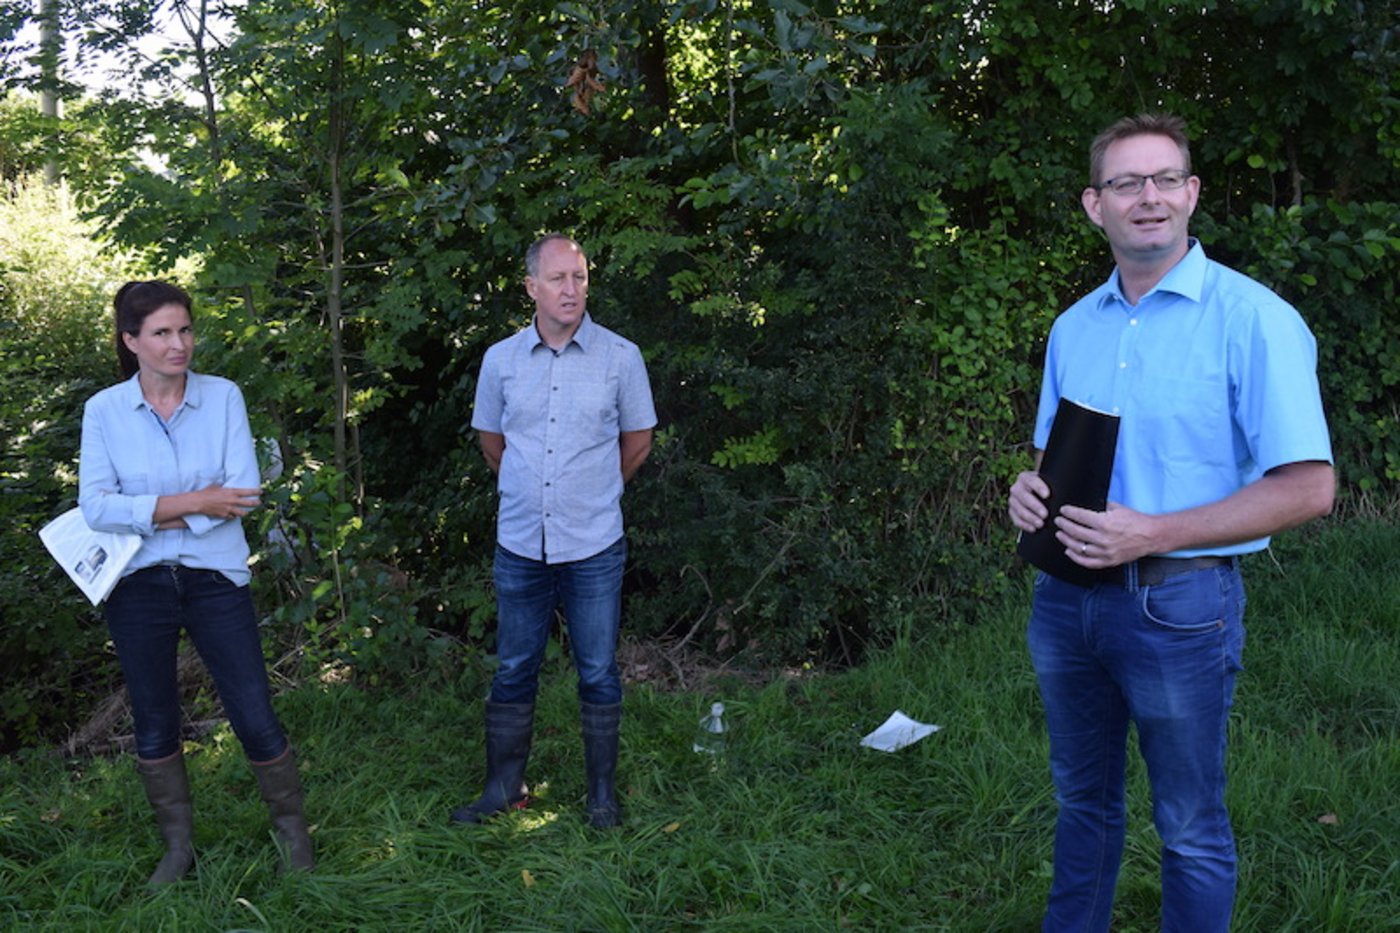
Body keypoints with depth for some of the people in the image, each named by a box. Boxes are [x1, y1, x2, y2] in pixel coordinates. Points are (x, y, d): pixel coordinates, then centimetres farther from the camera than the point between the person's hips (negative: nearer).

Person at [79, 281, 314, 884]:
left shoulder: (223, 397, -3)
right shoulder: (104, 410, -3)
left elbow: (243, 491, -12)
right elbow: (95, 506, -12)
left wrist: (144, 513, -13)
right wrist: (189, 503, -19)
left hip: (215, 579, -1)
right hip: (137, 587, 1)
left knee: (256, 720, 1)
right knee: (154, 727, 13)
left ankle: (294, 835, 22)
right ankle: (178, 848, 31)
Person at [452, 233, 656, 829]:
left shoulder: (620, 356, -5)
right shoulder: (501, 360, 1)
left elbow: (638, 441, 9)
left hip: (595, 547, -2)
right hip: (520, 545, 2)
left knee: (598, 674, 7)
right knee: (513, 672, 11)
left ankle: (602, 791, 21)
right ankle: (504, 787, 25)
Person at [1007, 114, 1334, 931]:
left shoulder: (1252, 319, -13)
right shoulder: (1074, 326, 7)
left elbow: (1307, 488, -17)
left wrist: (1152, 533, -23)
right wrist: (1032, 489, -6)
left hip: (1178, 603, -5)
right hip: (1066, 594, 6)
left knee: (1191, 826, 10)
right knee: (1083, 797, 21)